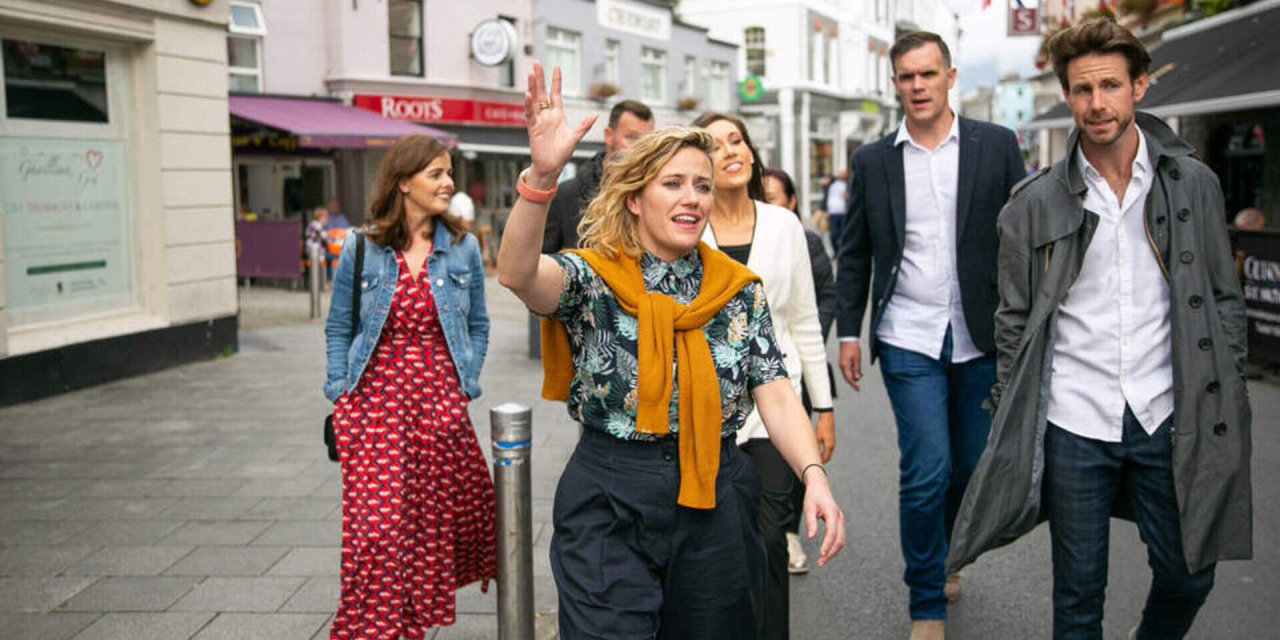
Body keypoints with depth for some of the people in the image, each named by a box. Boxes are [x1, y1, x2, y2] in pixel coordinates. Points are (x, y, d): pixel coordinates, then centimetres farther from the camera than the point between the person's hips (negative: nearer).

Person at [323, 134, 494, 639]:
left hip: (440, 406, 2)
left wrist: (466, 387, 4)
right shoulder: (361, 249, 0)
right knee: (377, 524, -6)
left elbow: (477, 325, 11)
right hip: (374, 403, -2)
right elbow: (338, 328, 8)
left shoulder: (463, 247, 4)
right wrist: (341, 393, 1)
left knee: (436, 519, 9)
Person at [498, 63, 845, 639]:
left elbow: (775, 394, -2)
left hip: (716, 505, 4)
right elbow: (517, 274, -27)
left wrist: (815, 476, -18)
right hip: (610, 509, -3)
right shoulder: (593, 279, -6)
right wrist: (542, 176, -43)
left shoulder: (739, 291, 5)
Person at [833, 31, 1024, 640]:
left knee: (972, 466, 10)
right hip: (908, 339, -1)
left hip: (981, 338, 1)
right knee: (926, 470, -7)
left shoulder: (997, 146, 3)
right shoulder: (872, 160, 5)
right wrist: (848, 331, 5)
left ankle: (944, 558, 38)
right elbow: (854, 255, 9)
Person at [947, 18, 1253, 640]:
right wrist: (1011, 418, 2)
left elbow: (1224, 299, 8)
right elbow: (1015, 320, 4)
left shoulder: (1192, 184, 3)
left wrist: (1224, 397, 2)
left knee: (1188, 575, 11)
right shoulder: (1035, 203, -1)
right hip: (1073, 425, -1)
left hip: (1168, 419, 1)